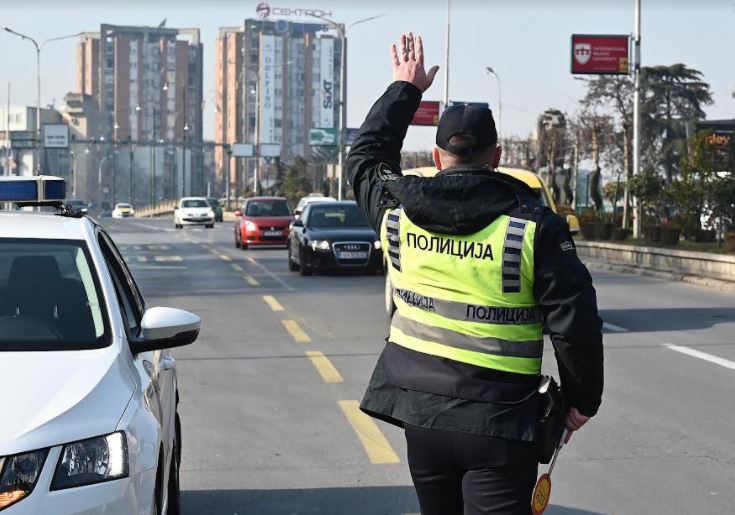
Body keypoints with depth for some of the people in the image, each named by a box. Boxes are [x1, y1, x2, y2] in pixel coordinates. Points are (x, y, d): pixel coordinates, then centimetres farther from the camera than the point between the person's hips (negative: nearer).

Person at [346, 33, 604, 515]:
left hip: (419, 408, 5)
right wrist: (582, 400, 4)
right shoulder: (535, 225, -11)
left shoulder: (398, 211, 1)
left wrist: (405, 88, 32)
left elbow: (366, 155, 23)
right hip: (498, 421, -5)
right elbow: (576, 322, -10)